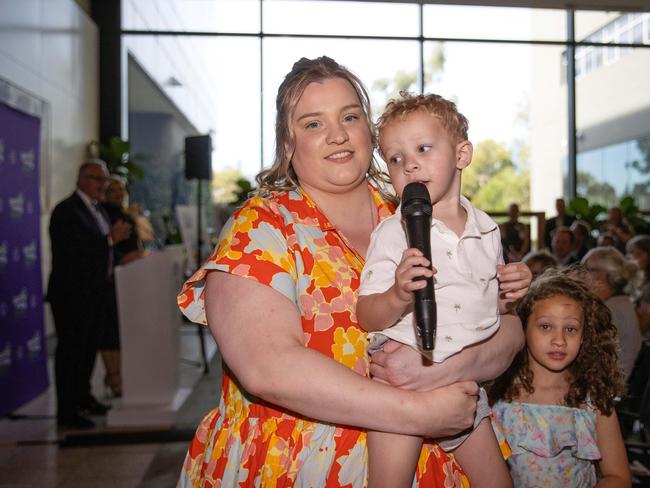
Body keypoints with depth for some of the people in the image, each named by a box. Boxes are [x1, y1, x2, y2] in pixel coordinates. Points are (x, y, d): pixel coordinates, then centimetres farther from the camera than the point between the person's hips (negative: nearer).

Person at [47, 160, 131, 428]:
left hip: (95, 293, 9)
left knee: (89, 346, 19)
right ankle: (67, 411, 6)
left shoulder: (97, 209, 16)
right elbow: (71, 252, -26)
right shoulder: (67, 210, -14)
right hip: (72, 295, -9)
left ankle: (82, 396, 35)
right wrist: (110, 239, -26)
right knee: (71, 349, -3)